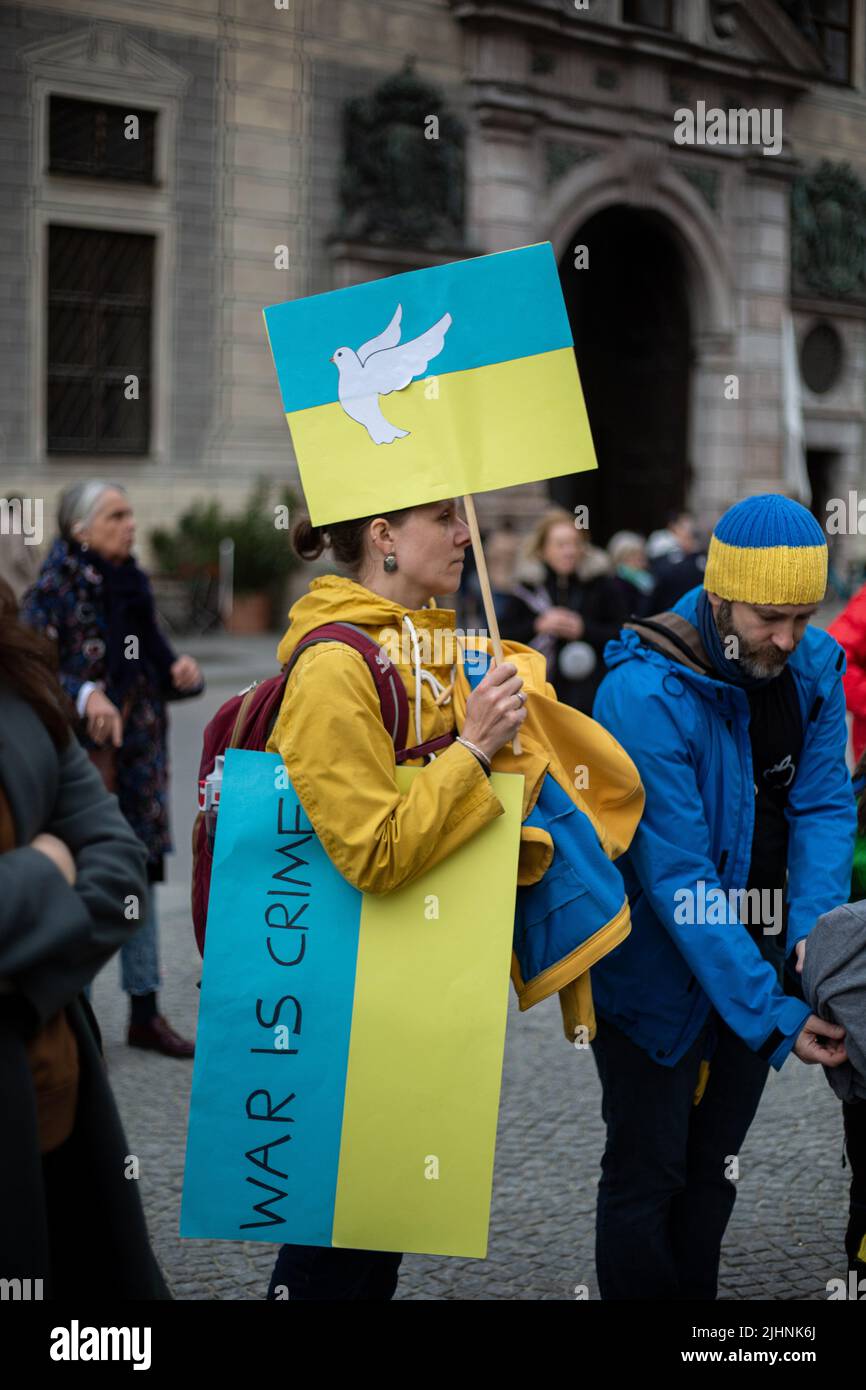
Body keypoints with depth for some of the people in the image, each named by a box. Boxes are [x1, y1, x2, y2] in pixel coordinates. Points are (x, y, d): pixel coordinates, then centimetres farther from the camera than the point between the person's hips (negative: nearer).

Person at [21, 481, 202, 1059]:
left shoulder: (133, 586, 10)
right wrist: (85, 696, -31)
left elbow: (155, 667, 17)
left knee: (141, 875, 10)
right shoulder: (54, 590, -9)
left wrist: (183, 674, -5)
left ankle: (145, 1013, 19)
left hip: (137, 759, 6)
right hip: (78, 757, -6)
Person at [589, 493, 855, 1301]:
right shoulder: (645, 692, -27)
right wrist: (773, 1012, -30)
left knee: (716, 1164, 18)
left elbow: (823, 804, -3)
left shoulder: (815, 667, -6)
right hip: (661, 975, -6)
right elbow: (677, 874, -28)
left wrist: (815, 924, -22)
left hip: (757, 960, 6)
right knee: (648, 1171, 4)